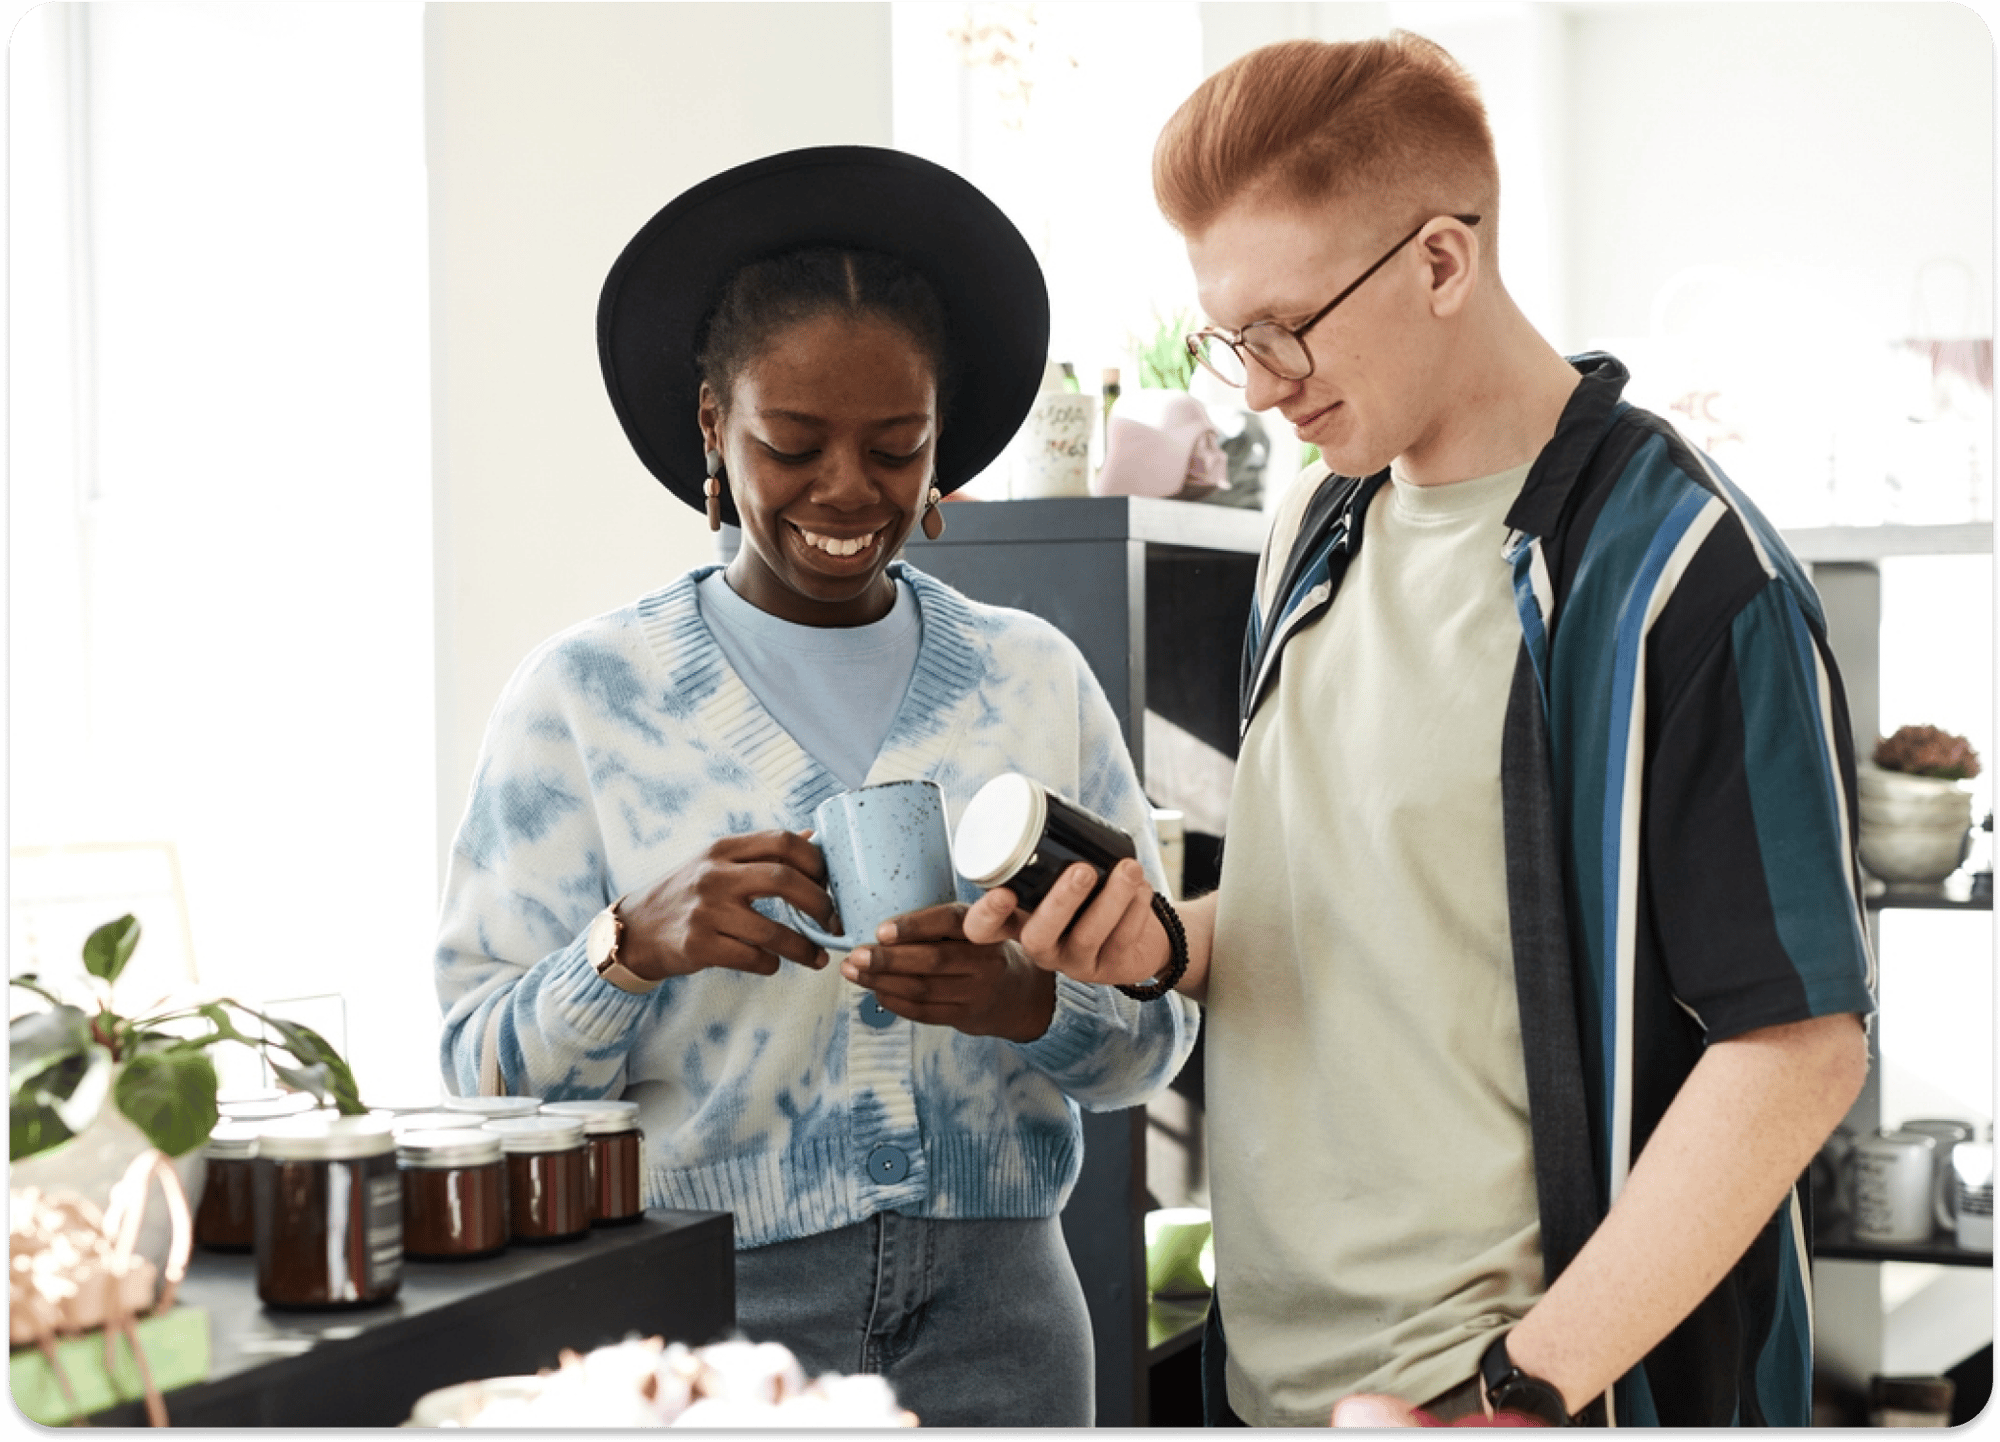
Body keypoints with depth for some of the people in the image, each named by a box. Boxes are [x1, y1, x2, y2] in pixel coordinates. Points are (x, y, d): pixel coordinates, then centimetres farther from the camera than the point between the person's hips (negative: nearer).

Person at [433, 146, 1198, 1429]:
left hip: (993, 1308, 2)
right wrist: (637, 944, -21)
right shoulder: (584, 694, 0)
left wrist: (1028, 1000, -15)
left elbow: (1157, 1029, 6)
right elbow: (484, 1066, -3)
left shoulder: (1037, 680, 7)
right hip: (703, 1308, -2)